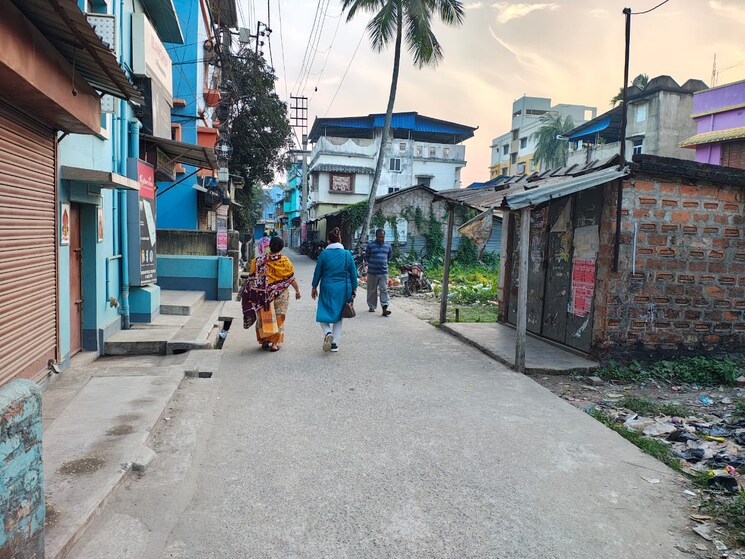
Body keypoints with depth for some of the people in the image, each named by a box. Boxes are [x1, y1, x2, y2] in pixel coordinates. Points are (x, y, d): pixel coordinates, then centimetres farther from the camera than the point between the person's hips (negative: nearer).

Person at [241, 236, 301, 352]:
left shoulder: (259, 260, -6)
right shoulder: (284, 261, -11)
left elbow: (252, 278, -2)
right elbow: (292, 278, -6)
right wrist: (297, 291, 8)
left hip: (263, 294, 1)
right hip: (280, 295, -1)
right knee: (278, 318, 10)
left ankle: (264, 340, 21)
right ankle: (274, 343, 11)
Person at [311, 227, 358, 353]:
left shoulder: (324, 254, -6)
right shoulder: (347, 254, -2)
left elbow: (317, 272, 0)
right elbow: (353, 274, 2)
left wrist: (314, 287, 13)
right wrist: (354, 290, 12)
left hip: (327, 288, -2)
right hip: (343, 289, 2)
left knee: (324, 314, 11)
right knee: (338, 315, 14)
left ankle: (328, 333, -17)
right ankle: (335, 343, 14)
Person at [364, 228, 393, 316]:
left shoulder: (388, 246, 7)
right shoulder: (370, 245, -3)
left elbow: (390, 256, 22)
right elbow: (366, 257, 8)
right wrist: (372, 263, 8)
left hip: (384, 272, 2)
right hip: (372, 272, -1)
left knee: (384, 290, -6)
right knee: (372, 290, 8)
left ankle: (384, 308, -11)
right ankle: (371, 307, 21)